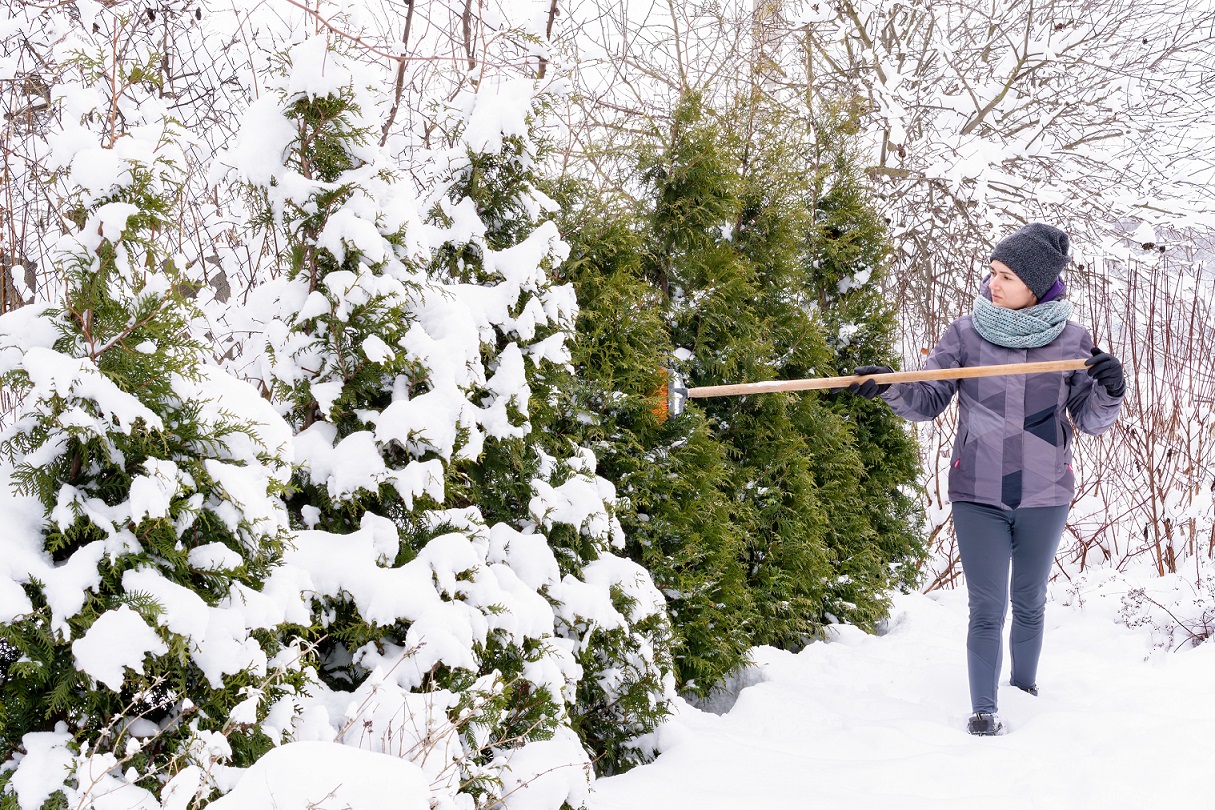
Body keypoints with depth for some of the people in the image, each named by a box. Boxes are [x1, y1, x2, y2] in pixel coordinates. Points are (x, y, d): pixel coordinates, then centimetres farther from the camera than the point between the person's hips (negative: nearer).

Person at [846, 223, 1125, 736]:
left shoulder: (1072, 340, -3)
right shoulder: (966, 333, -4)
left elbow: (1090, 422, 2)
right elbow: (928, 401, 1)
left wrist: (1109, 392, -18)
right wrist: (891, 387, -18)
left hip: (1045, 495, 1)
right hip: (978, 494, -1)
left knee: (1030, 603, 17)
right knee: (986, 608, -1)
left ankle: (1025, 689, 37)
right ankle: (983, 710, 8)